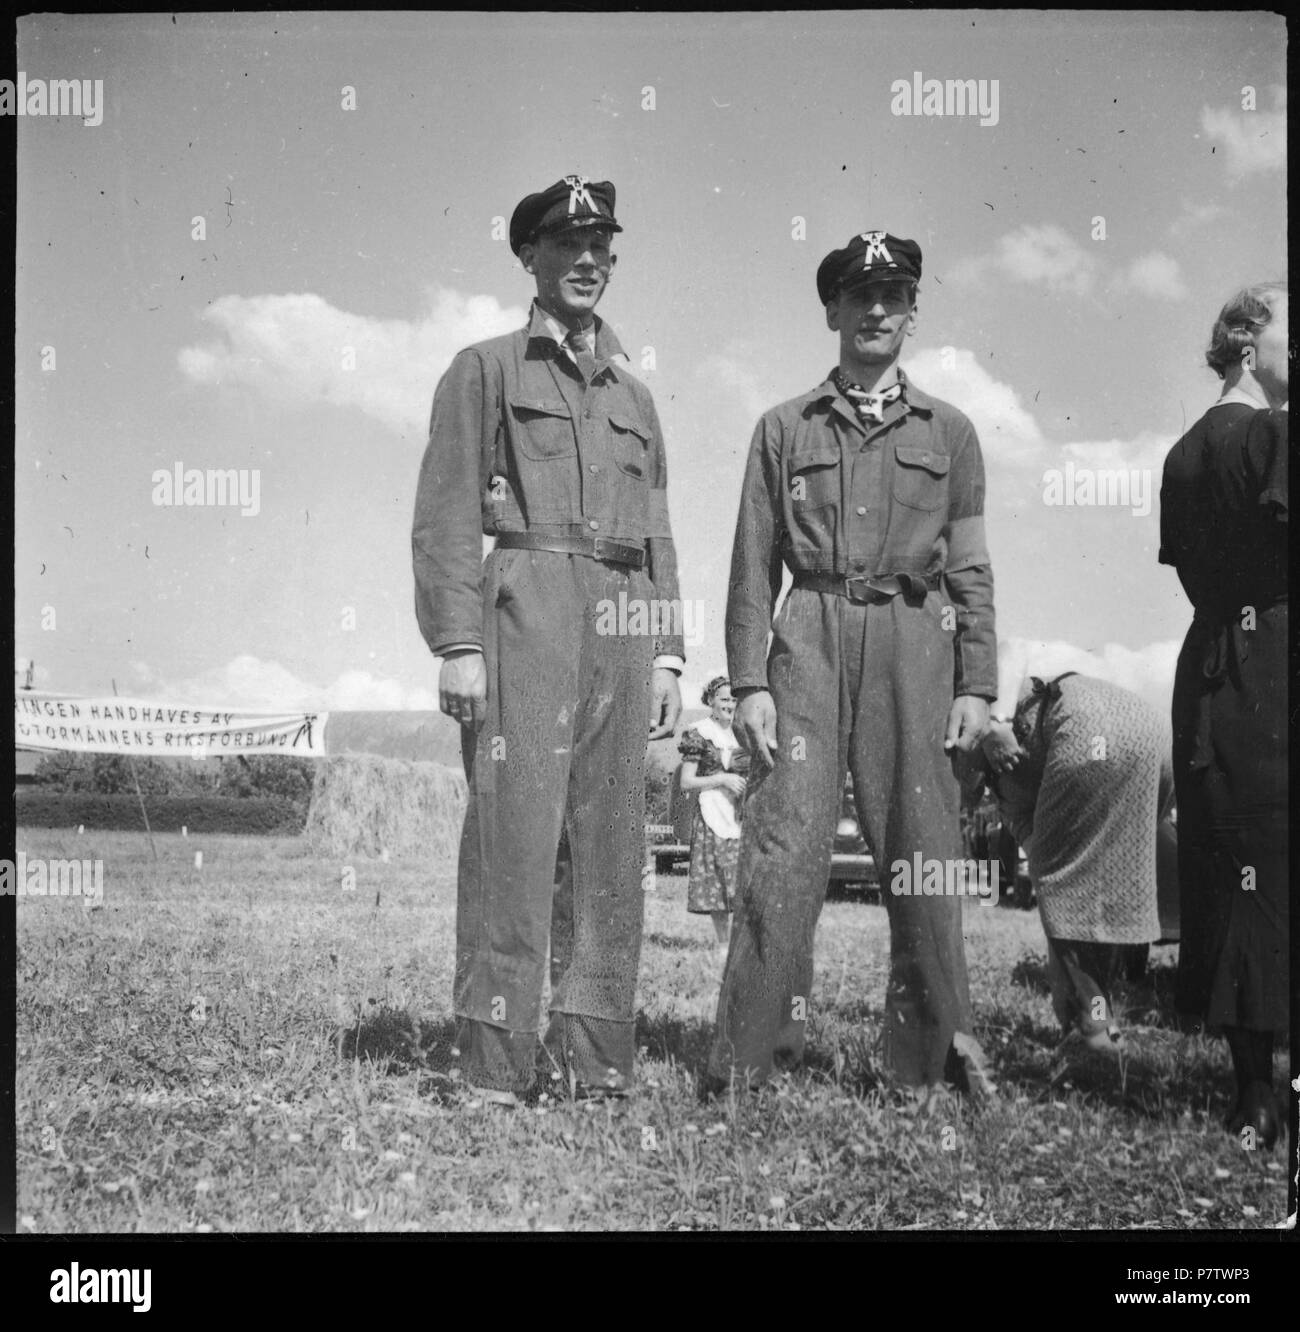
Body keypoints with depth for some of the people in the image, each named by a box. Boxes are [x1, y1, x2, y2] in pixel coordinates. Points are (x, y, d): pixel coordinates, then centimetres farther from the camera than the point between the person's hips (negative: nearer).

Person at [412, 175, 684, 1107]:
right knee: (515, 830, -10)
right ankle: (494, 1067, -6)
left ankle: (595, 1058, 9)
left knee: (610, 843, 4)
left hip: (623, 620, 5)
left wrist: (669, 653, 11)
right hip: (526, 603, -5)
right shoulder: (485, 371, 8)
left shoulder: (633, 394, 23)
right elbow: (446, 516, -1)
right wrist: (456, 645, -11)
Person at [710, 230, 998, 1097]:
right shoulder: (785, 428, 12)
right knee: (785, 841, -7)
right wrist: (749, 682, -1)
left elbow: (970, 569, 12)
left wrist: (977, 685, 3)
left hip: (915, 641, 1)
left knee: (925, 846, 1)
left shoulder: (949, 432, 14)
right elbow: (754, 564, 8)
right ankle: (751, 1054, -2)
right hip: (809, 636, -1)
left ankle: (937, 1045, 14)